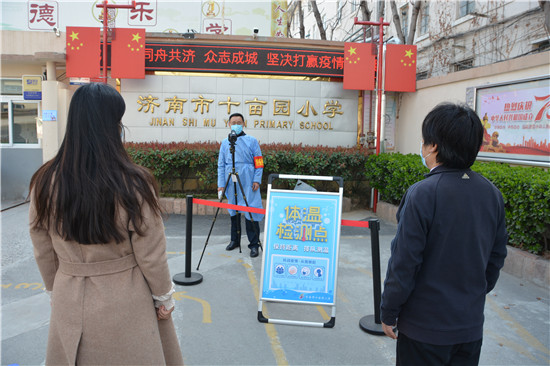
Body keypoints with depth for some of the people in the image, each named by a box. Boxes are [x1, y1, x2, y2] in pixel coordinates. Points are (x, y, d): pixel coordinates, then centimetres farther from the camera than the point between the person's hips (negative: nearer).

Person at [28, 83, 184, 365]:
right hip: (124, 303, -3)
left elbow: (43, 254, 2)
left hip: (69, 303, 4)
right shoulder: (132, 185, -23)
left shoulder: (46, 182, -10)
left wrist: (56, 292, 17)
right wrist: (164, 297, 1)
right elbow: (151, 255, -15)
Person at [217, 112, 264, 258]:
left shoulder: (252, 141, 4)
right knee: (233, 211, 12)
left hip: (247, 183, -3)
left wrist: (257, 180, -8)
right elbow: (221, 165, 11)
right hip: (231, 183, 3)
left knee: (251, 212, -5)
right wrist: (221, 184, 3)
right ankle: (235, 240, 27)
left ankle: (254, 244, 3)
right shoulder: (225, 143, 10)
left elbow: (259, 162, 2)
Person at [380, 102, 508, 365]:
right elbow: (496, 258, 8)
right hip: (472, 325, 6)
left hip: (425, 327, -5)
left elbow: (404, 264, -19)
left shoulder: (422, 194, -22)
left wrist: (388, 314, -6)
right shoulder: (492, 194, -2)